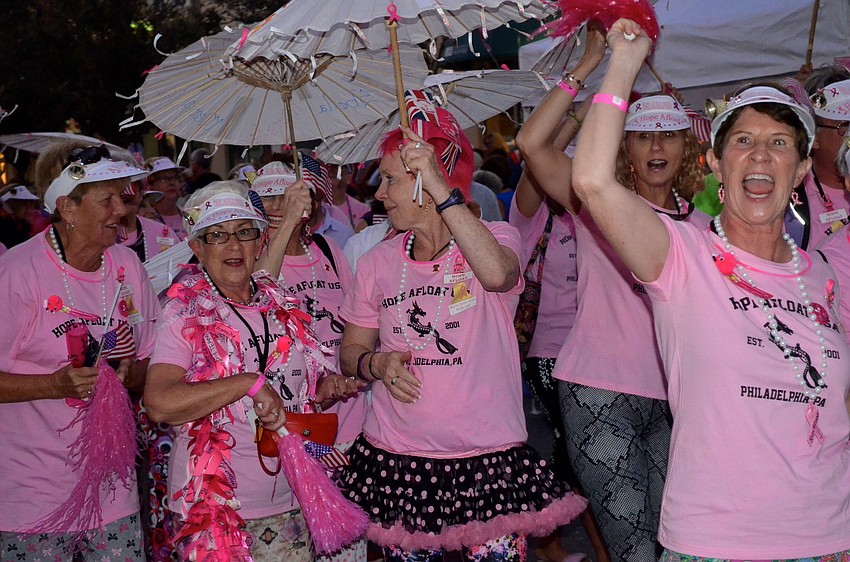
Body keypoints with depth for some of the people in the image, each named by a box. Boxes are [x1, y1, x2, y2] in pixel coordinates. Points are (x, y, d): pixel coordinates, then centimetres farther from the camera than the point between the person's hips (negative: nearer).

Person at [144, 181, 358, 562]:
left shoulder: (281, 307, 7)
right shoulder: (185, 314, -10)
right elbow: (159, 404, -25)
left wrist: (328, 389, -1)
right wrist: (248, 382, -27)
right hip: (215, 505, -5)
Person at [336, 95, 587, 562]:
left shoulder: (496, 237, -2)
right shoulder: (377, 262, 8)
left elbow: (497, 274, -27)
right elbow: (351, 351, 13)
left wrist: (441, 191, -27)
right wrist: (378, 363, -9)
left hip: (487, 458, -3)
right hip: (395, 459, 3)